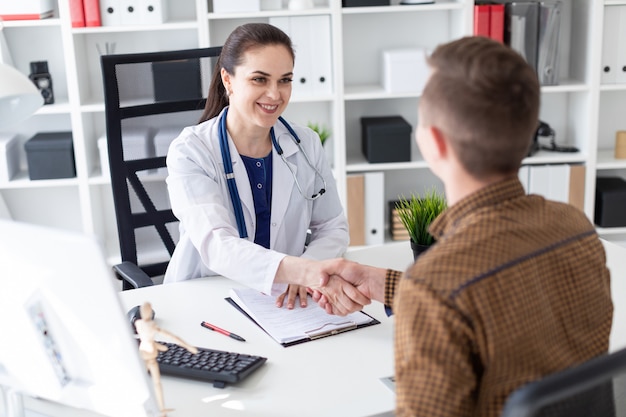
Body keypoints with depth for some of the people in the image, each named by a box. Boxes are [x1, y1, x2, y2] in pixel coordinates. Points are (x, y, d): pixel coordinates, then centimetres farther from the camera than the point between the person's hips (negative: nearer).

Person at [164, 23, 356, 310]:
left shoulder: (306, 144, 2)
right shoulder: (190, 153, -11)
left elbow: (333, 228, 6)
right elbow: (217, 246, -24)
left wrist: (305, 273, -16)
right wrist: (301, 270, -41)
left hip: (283, 303, 3)